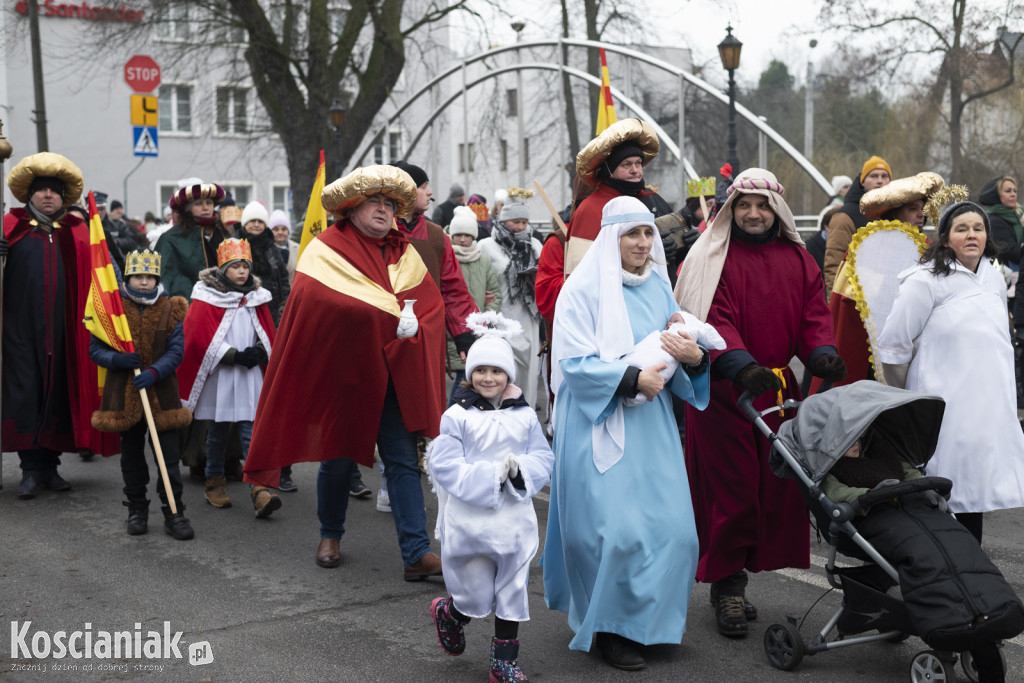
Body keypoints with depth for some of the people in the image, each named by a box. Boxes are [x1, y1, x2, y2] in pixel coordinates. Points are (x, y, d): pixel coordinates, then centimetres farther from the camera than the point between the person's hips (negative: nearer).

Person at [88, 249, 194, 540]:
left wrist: (154, 372, -20)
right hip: (124, 395, 1)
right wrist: (118, 359, -19)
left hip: (161, 392, 0)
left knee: (169, 456, -1)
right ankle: (137, 510, 24)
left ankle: (174, 513, 6)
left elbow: (176, 351, -4)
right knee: (131, 456, 11)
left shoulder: (171, 310, 0)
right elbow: (95, 349, 1)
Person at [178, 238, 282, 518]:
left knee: (251, 430, -6)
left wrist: (259, 352, -9)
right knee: (218, 430, 8)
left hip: (250, 374, 3)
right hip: (218, 374, -2)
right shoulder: (207, 296, -2)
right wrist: (234, 355, -16)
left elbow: (268, 333, 12)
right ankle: (214, 484, 23)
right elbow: (200, 334, -9)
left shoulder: (257, 297, 11)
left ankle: (259, 490, -13)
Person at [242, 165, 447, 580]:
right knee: (338, 458, 10)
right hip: (339, 371, -3)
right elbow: (312, 299, -18)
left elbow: (432, 304, 6)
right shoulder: (326, 250, -3)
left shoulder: (405, 254, 11)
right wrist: (389, 317, -20)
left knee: (403, 460, -3)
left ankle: (417, 553, -5)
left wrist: (407, 328, -15)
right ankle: (330, 535, 34)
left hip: (391, 375, 3)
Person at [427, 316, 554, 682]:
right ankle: (448, 613, 40)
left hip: (513, 523, 3)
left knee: (511, 594, 9)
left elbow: (544, 458, 3)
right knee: (476, 597, 5)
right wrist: (491, 474, -19)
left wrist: (520, 470, -18)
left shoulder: (524, 416, 3)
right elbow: (445, 466, -12)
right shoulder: (457, 416, -7)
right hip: (468, 524, -3)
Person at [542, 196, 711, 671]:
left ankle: (648, 620, 21)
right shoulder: (584, 289, -6)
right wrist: (632, 378, -22)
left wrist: (695, 357, -11)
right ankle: (610, 627, 10)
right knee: (615, 530, -7)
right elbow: (575, 363, -14)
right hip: (599, 424, -6)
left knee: (671, 526, 2)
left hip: (651, 422, 6)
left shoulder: (658, 287, 12)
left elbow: (675, 360, 12)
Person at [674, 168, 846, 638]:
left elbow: (813, 314, 12)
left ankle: (733, 577, 17)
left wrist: (822, 352, -10)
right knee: (729, 485, -4)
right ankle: (728, 586, 6)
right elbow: (713, 318, -13)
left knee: (778, 484, 5)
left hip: (778, 387, 5)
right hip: (723, 389, -5)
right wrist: (740, 364, -28)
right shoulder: (712, 257, -1)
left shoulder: (798, 260, 14)